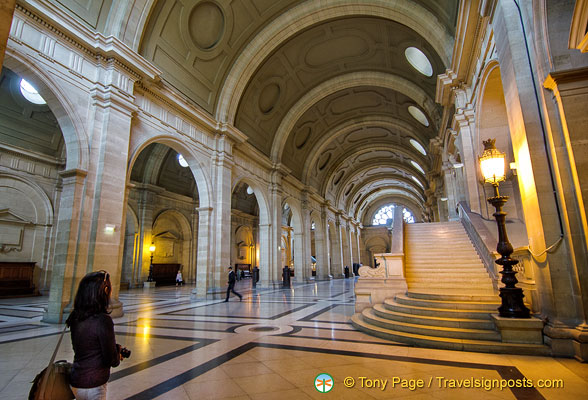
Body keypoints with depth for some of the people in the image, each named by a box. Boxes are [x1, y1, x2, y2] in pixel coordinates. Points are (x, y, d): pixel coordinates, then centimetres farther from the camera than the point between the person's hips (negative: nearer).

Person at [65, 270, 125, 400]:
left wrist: (115, 349, 8)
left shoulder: (75, 317, -4)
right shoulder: (103, 320, -26)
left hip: (75, 383, 7)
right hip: (93, 386, -7)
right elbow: (112, 360, -18)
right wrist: (118, 354, 3)